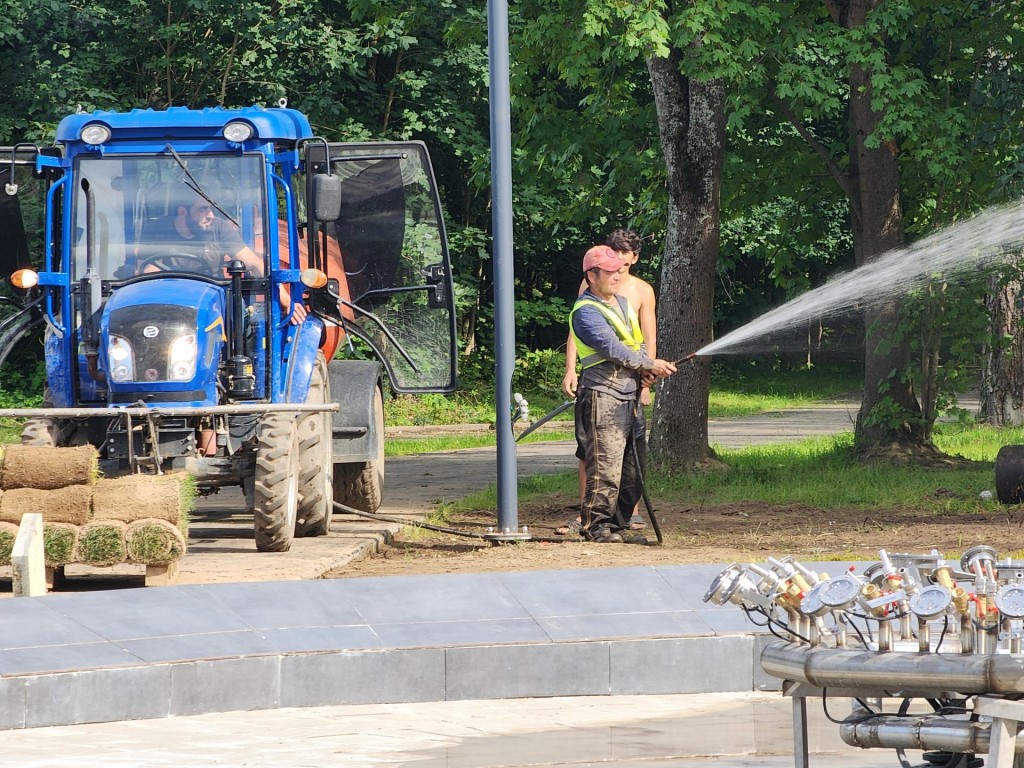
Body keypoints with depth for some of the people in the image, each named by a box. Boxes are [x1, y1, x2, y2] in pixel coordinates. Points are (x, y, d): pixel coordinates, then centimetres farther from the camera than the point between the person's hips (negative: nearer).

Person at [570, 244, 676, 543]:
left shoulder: (623, 303, 19)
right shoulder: (585, 312, -9)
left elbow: (637, 343, 20)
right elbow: (612, 348, -19)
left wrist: (646, 370, 0)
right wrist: (650, 364, -18)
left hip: (630, 396, 9)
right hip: (602, 396, -9)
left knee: (633, 468, 9)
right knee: (605, 465, -12)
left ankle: (619, 524, 16)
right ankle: (596, 525, -6)